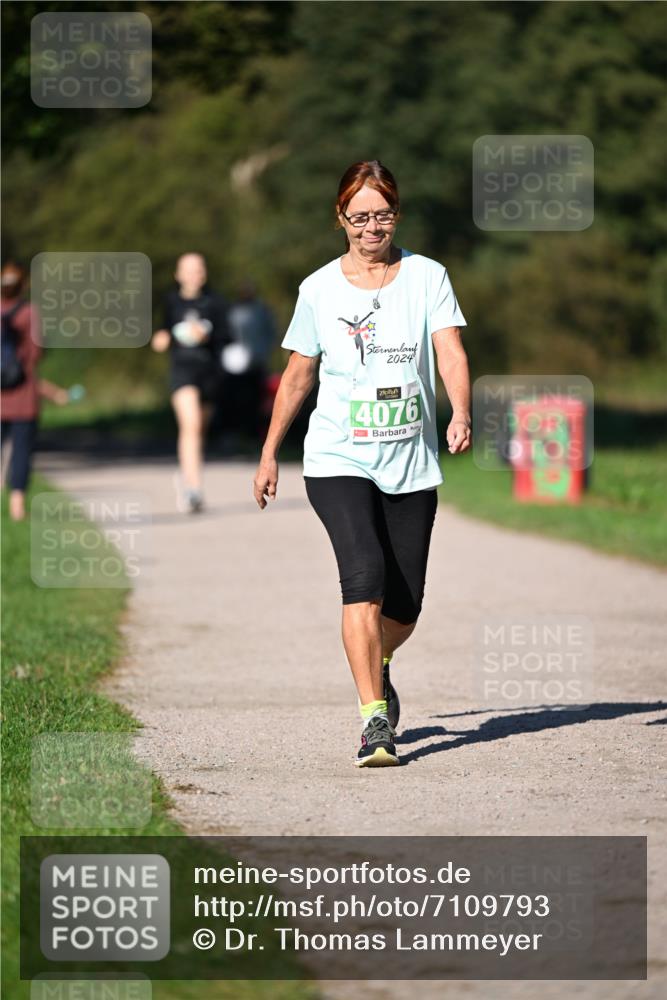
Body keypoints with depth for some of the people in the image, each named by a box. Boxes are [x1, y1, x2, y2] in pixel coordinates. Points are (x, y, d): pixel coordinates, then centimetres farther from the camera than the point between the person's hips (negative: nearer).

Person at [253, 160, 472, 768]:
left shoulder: (427, 277, 2)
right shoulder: (319, 289, 4)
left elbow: (450, 351, -10)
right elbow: (298, 375, 14)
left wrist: (461, 415, -28)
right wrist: (269, 454, 17)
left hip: (412, 464, 1)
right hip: (338, 461, -1)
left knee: (404, 606, 5)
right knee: (364, 576, -22)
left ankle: (377, 666, 39)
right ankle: (375, 718, -22)